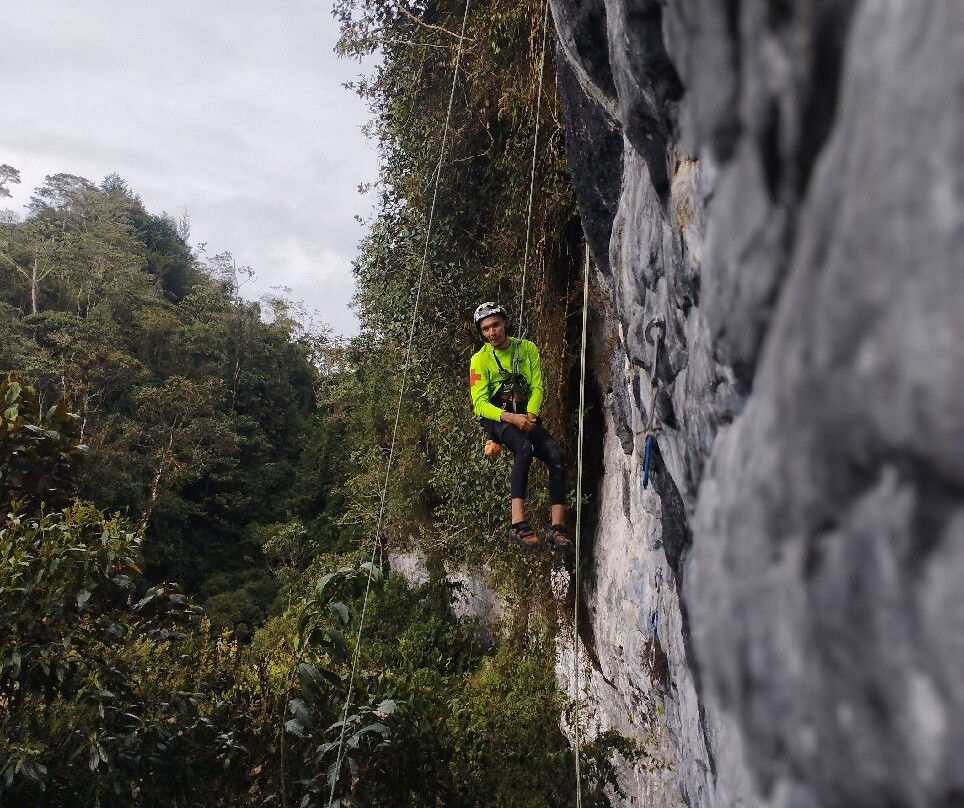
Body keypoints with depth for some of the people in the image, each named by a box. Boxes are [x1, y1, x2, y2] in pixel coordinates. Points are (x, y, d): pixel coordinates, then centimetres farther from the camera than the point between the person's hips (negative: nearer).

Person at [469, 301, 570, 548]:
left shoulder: (527, 348, 7)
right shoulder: (480, 359, -2)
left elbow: (537, 388, 3)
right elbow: (480, 403, -10)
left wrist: (530, 415, -17)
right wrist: (512, 418, -25)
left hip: (526, 415, 4)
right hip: (496, 417, -3)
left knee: (556, 454, -23)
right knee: (525, 448, -35)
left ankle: (557, 527, -22)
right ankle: (518, 524, -41)